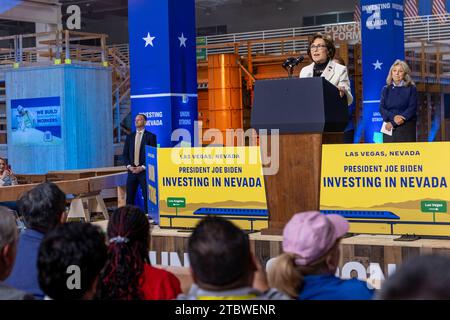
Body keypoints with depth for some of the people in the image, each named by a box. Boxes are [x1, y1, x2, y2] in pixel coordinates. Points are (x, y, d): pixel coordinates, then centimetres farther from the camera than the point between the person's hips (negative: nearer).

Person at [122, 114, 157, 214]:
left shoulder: (150, 136, 0)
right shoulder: (130, 136, 13)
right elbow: (125, 154, 12)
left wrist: (143, 167, -12)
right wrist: (129, 166, -4)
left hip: (144, 171, -4)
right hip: (132, 171, 4)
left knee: (147, 196, -3)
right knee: (129, 196, 3)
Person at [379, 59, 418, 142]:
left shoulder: (411, 89, 3)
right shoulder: (386, 89, 12)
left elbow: (412, 108, -6)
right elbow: (382, 108, 4)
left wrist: (393, 123, -12)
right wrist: (393, 117, -18)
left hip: (406, 129, -2)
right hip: (389, 129, 2)